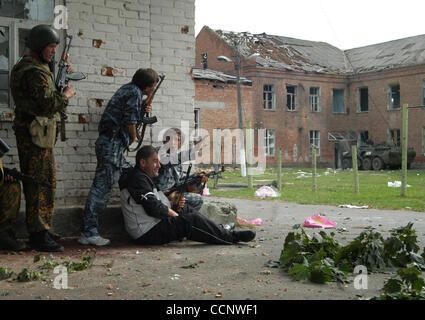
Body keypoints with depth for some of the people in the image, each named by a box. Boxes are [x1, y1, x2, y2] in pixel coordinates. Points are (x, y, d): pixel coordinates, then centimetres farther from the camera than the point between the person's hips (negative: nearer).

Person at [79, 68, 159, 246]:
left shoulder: (128, 89, 23)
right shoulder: (135, 92, -7)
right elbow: (129, 121, -13)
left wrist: (142, 111, 18)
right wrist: (133, 138, 5)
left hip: (113, 144, 10)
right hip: (112, 143, -10)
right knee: (102, 186, -12)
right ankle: (88, 233, -13)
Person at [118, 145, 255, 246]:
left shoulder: (143, 178, 20)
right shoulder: (137, 178, -14)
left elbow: (155, 205, 18)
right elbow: (154, 208, -22)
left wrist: (176, 208, 1)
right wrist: (175, 214, -7)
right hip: (148, 233, -11)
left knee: (186, 209, 13)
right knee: (191, 220, -14)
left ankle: (221, 230, 9)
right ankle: (231, 236, -6)